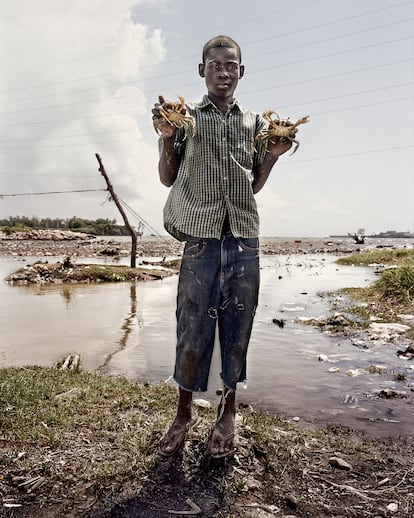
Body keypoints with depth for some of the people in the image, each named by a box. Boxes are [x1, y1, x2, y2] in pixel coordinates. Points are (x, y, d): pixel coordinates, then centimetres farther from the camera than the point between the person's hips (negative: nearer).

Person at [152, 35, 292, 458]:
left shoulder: (254, 121, 16)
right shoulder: (187, 116, 9)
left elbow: (254, 186, 18)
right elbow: (168, 179, 9)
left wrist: (273, 155, 2)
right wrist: (167, 137, -5)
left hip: (245, 238, 3)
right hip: (201, 236, -2)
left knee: (237, 325, 6)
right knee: (193, 326, 0)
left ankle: (227, 411, 23)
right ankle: (184, 412, 19)